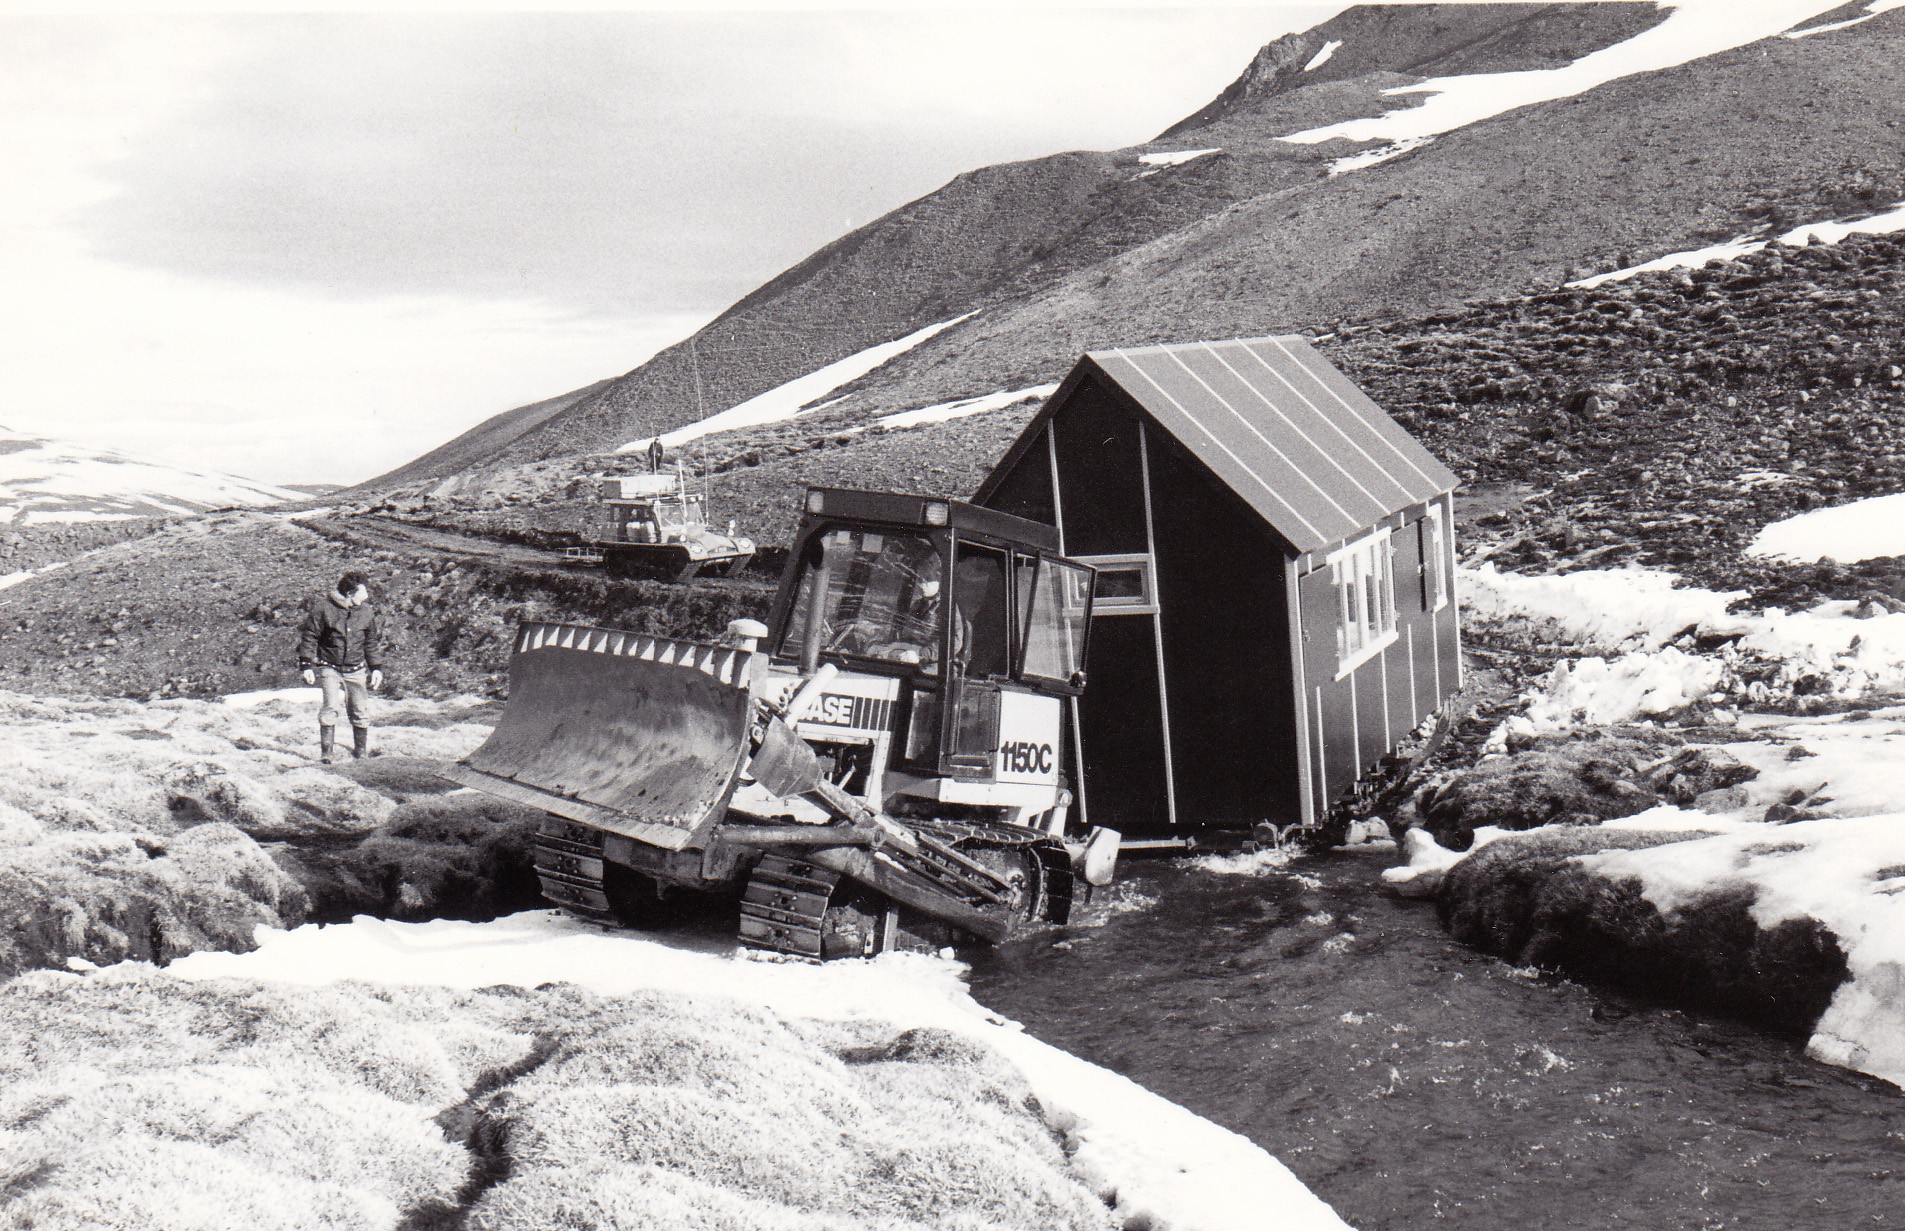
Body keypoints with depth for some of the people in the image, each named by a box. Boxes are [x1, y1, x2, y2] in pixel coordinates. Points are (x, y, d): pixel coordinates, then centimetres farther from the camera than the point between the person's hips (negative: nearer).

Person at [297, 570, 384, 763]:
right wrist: (306, 665, -8)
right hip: (329, 668, -3)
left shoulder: (366, 612, 3)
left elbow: (371, 643, 15)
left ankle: (361, 751, 23)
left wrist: (376, 668, 12)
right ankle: (326, 751, -10)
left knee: (360, 712, 4)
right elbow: (309, 637, -4)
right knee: (331, 706, -19)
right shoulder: (323, 608, -10)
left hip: (356, 671, 4)